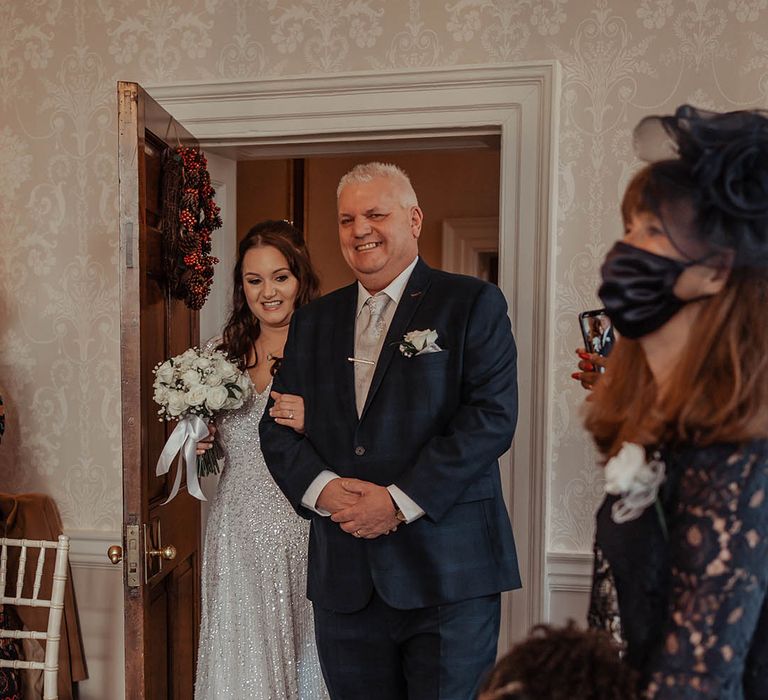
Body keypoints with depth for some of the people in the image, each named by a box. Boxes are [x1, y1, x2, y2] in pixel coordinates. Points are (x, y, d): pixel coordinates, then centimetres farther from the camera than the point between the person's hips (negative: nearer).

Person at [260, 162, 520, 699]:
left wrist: (402, 501, -17)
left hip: (448, 575, -3)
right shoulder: (313, 321, 12)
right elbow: (278, 425, 9)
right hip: (343, 579, 4)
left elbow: (491, 416, -12)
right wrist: (320, 486, -11)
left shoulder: (473, 304, -2)